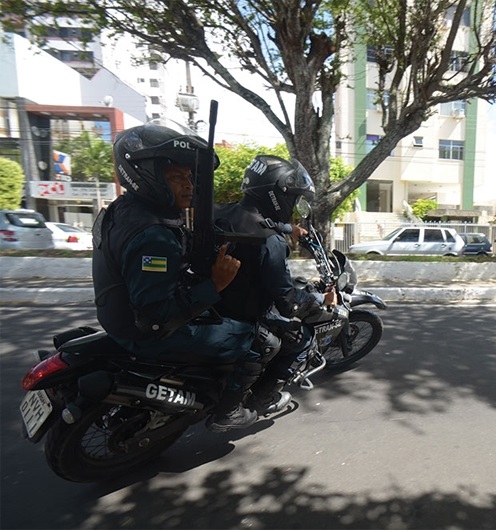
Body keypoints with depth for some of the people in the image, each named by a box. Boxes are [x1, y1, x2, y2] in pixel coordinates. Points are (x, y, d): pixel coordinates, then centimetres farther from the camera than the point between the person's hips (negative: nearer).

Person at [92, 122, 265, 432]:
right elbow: (156, 313, -34)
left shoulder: (126, 209, 2)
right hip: (153, 335, -10)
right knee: (255, 339, -4)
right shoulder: (153, 237, -31)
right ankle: (227, 412, 17)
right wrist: (214, 285, -35)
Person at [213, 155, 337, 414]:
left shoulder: (222, 213, -2)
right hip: (243, 323, -8)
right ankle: (262, 397, 20)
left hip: (208, 308, 8)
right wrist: (323, 299, -6)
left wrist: (289, 228, 32)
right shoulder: (270, 241, -27)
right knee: (302, 337, 15)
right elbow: (288, 302, -24)